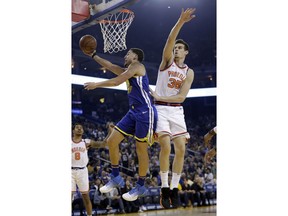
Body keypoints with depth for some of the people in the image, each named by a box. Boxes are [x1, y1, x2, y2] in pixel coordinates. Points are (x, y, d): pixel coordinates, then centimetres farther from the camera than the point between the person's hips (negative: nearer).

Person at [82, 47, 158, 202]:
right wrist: (93, 55, 26)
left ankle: (140, 187, 11)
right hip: (133, 112, 9)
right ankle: (116, 178, 15)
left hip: (145, 113, -9)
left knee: (141, 149, -2)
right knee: (111, 141, 3)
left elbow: (117, 81, -10)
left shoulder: (137, 66, -5)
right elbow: (110, 66, 27)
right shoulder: (128, 71, 21)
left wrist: (96, 84, -2)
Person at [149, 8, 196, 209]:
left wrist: (160, 97, -15)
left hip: (177, 111, 3)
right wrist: (181, 21, -28)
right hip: (160, 109, -3)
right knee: (166, 147, -17)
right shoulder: (167, 61, 3)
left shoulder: (189, 72, 7)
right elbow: (169, 41, -17)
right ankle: (165, 188, -7)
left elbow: (182, 96, -5)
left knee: (181, 149, -3)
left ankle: (174, 188, 8)